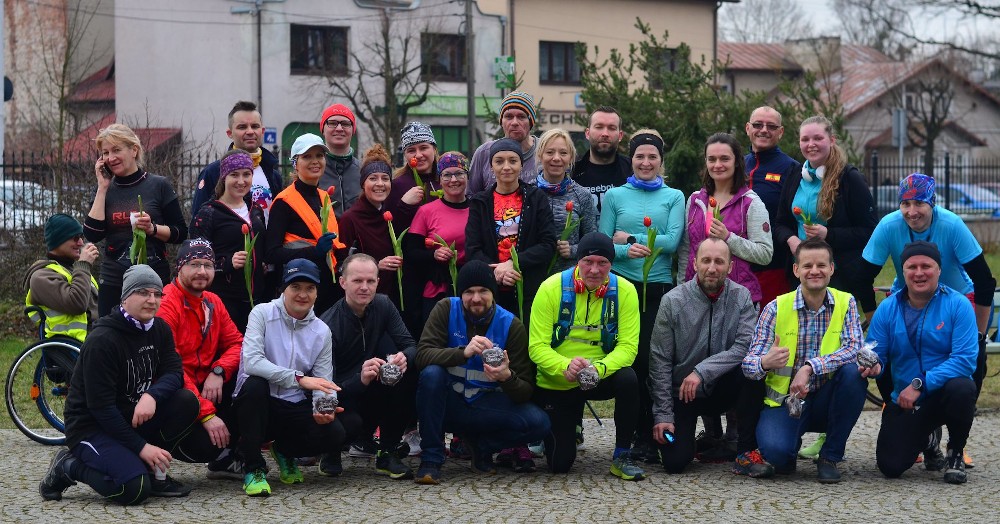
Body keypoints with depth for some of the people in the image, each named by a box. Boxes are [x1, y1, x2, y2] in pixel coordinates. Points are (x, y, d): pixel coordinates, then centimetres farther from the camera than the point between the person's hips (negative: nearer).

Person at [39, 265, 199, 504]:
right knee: (134, 489, -29)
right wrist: (141, 446, -22)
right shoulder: (102, 340, -20)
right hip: (91, 427, -7)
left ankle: (153, 472, -1)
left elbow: (174, 373, -5)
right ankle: (68, 467, -3)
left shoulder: (159, 329, 3)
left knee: (186, 401, -15)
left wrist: (152, 395, -28)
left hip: (134, 417, 7)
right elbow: (100, 406, -21)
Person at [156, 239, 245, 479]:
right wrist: (207, 414, -26)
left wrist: (218, 372, -18)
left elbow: (236, 343, 5)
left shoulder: (213, 302, 9)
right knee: (205, 447, -28)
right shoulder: (166, 304, -18)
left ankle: (225, 459, -5)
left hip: (203, 387, 8)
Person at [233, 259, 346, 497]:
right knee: (254, 384, -36)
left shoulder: (322, 332, 4)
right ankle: (253, 468, -19)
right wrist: (299, 378, -33)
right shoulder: (263, 314, -7)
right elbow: (251, 361, -23)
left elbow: (323, 383, -1)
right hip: (257, 405, -3)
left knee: (334, 434, -24)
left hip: (295, 408, 3)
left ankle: (285, 451, 14)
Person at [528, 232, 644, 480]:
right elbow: (537, 346, -16)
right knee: (559, 464, -6)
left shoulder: (624, 291, -12)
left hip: (599, 380, 1)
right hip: (555, 384, -1)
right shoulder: (552, 288, -15)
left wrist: (598, 369, -35)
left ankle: (622, 457, -14)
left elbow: (627, 346, -15)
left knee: (628, 380, -33)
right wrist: (566, 366, -36)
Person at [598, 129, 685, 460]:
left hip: (659, 288, 0)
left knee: (651, 360, -7)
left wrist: (630, 237, -7)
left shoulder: (674, 197, 11)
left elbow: (672, 241, -4)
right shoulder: (615, 196, 11)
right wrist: (626, 250, -17)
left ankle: (647, 438, 1)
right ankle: (626, 435, 6)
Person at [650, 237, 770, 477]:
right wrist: (663, 415, -13)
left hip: (722, 389, 1)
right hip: (683, 394, -1)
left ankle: (746, 453, -18)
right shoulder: (673, 301, -11)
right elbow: (659, 361, -9)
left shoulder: (741, 297, -7)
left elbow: (746, 346, -20)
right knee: (675, 461, -17)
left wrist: (702, 371, -29)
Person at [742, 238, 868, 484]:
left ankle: (830, 456, -10)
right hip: (785, 399, -2)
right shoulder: (776, 308, -5)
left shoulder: (845, 303, -1)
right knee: (775, 451, -31)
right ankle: (790, 448, 12)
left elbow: (854, 349, -18)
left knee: (853, 372, -29)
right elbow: (749, 362, -10)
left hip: (825, 400, 2)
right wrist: (764, 363, -35)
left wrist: (810, 367, -31)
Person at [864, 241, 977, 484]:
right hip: (903, 400, 3)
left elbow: (965, 358, -19)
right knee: (890, 466, -14)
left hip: (945, 392, -3)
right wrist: (872, 366, -25)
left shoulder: (957, 304, -11)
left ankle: (956, 453, -7)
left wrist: (920, 384, -25)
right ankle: (925, 439, 25)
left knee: (961, 388, -39)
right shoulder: (888, 308, -1)